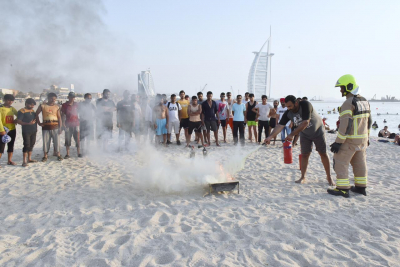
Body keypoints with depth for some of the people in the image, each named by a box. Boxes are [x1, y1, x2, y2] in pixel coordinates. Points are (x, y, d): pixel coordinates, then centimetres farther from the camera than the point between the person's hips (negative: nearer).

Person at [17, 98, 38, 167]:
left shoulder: (33, 111, 13)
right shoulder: (22, 111, -8)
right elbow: (18, 121, -14)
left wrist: (36, 127, 12)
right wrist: (28, 123, -24)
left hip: (33, 131, 7)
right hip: (26, 131, -7)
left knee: (31, 145, 12)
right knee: (27, 145, -9)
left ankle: (29, 159, 23)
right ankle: (24, 161, -4)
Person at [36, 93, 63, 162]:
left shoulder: (57, 107, 5)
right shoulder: (42, 106, 3)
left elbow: (59, 118, 3)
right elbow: (36, 114, 10)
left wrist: (60, 127, -2)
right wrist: (39, 123, 1)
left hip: (55, 127, 0)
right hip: (46, 127, 0)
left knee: (57, 141, 2)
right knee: (46, 142, 4)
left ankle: (58, 154, 13)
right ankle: (45, 156, 15)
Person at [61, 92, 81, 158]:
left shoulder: (76, 104, 7)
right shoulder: (64, 105, 1)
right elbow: (62, 115, 1)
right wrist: (63, 124, -6)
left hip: (76, 124, 1)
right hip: (68, 125, -1)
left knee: (77, 139, 4)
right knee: (68, 139, 3)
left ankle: (79, 153, 13)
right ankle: (67, 154, 11)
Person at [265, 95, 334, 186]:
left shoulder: (305, 105, -33)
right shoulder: (288, 113, -18)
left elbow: (305, 122, -40)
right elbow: (280, 125, -22)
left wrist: (292, 134, -42)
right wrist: (270, 136, -37)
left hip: (318, 131, -4)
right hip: (305, 134, 4)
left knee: (323, 154, 5)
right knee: (304, 155, 1)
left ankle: (329, 177, 16)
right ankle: (303, 177, 10)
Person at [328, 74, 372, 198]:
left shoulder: (348, 103, -19)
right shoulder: (364, 101, 10)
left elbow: (346, 124, -24)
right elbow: (369, 121, 17)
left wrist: (338, 142, -22)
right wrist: (367, 137, 26)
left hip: (350, 140, -9)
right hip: (362, 139, 9)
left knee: (340, 162, 0)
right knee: (359, 163, 17)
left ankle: (343, 189, 1)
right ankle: (361, 187, 26)